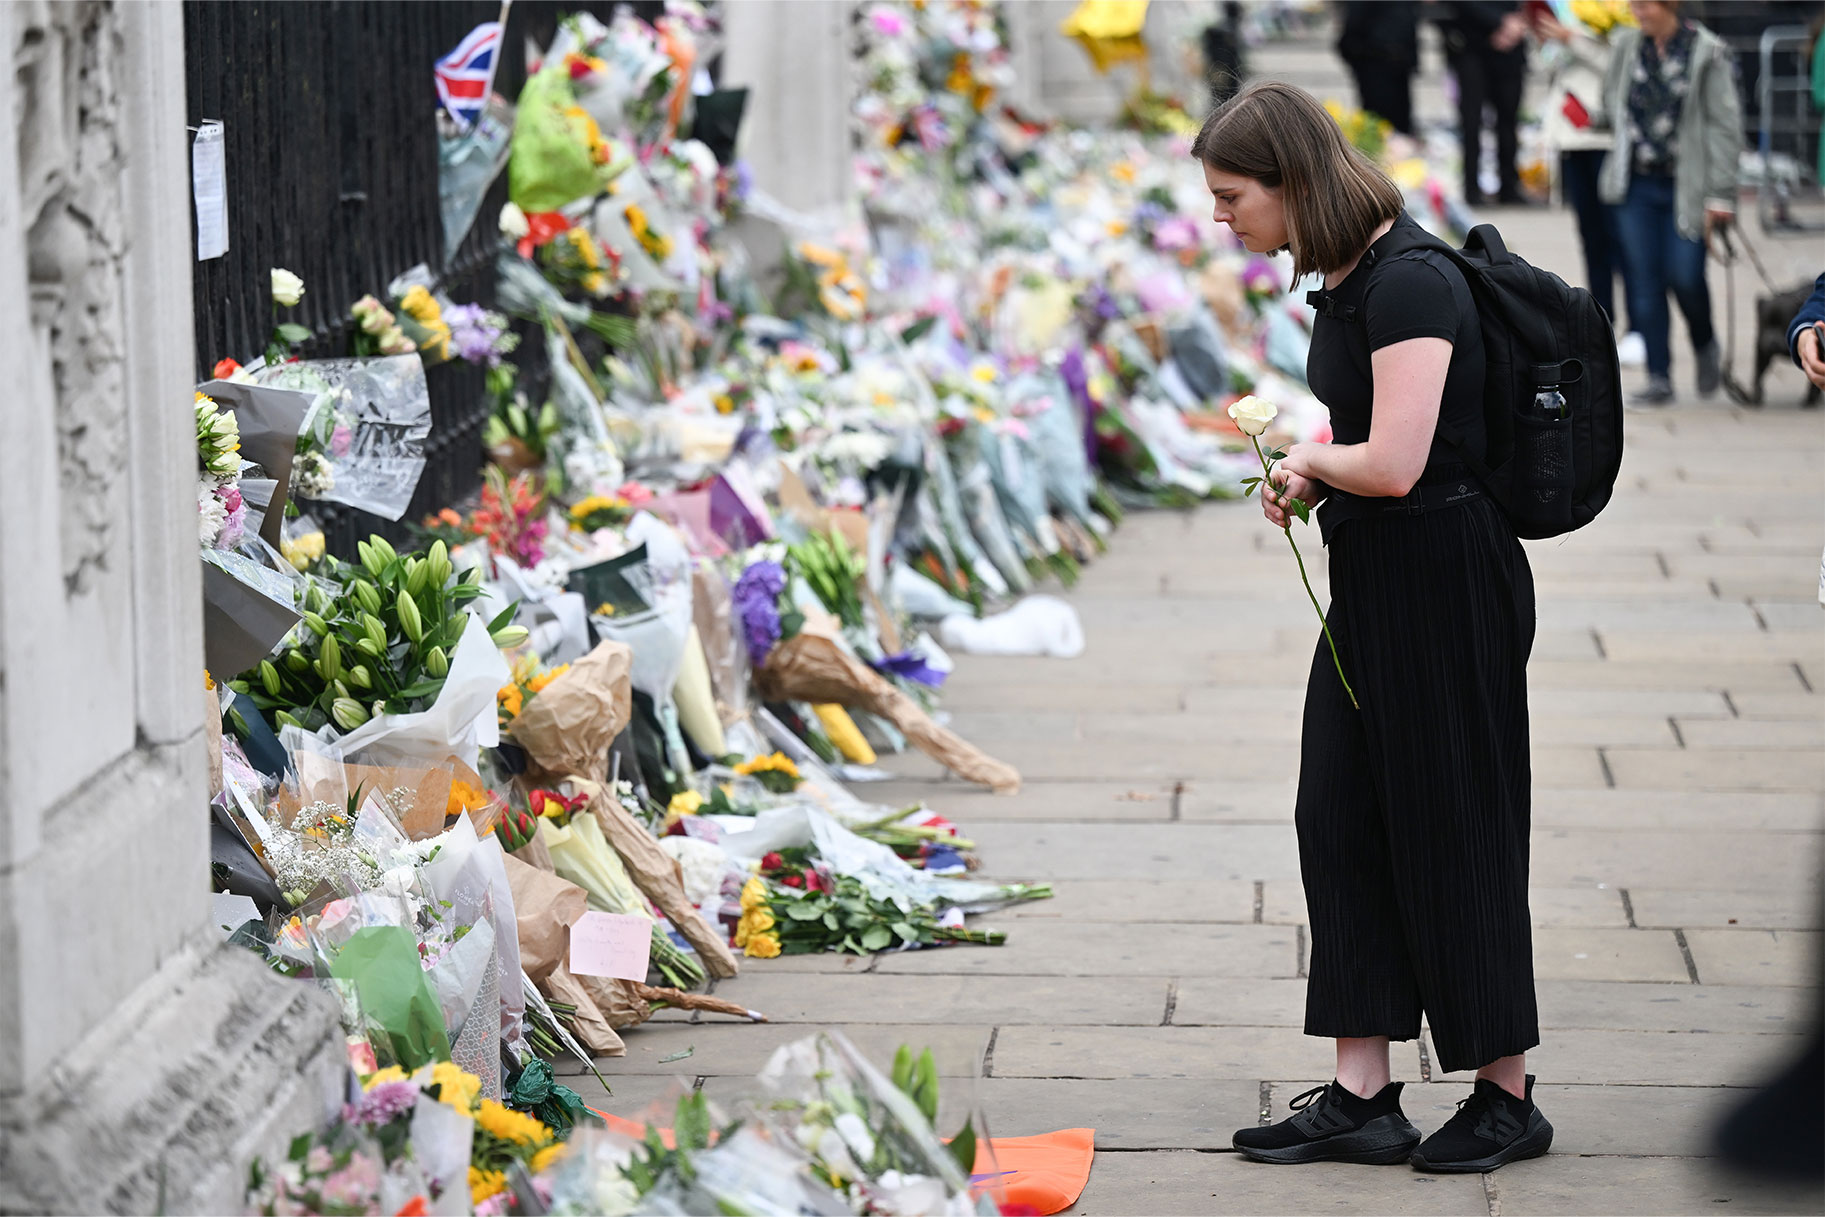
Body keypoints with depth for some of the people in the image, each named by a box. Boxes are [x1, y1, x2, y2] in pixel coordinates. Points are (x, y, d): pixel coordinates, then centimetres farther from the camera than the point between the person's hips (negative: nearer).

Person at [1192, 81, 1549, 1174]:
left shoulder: (1409, 284, -21)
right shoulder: (1347, 279, 9)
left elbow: (1393, 463, -27)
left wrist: (1314, 457, -8)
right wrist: (1306, 479, 4)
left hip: (1447, 581, -10)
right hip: (1374, 584, 10)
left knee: (1449, 832, 1)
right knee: (1341, 823, 8)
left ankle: (1509, 1097, 14)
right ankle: (1363, 1098, 12)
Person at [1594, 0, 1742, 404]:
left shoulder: (1707, 52, -8)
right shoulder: (1626, 45, 5)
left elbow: (1725, 124, -7)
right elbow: (1611, 103, 22)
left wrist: (1720, 194, -10)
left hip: (1686, 185, -4)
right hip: (1638, 185, 4)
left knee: (1685, 276, -8)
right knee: (1644, 281, 0)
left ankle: (1705, 345, 23)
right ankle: (1659, 378, 8)